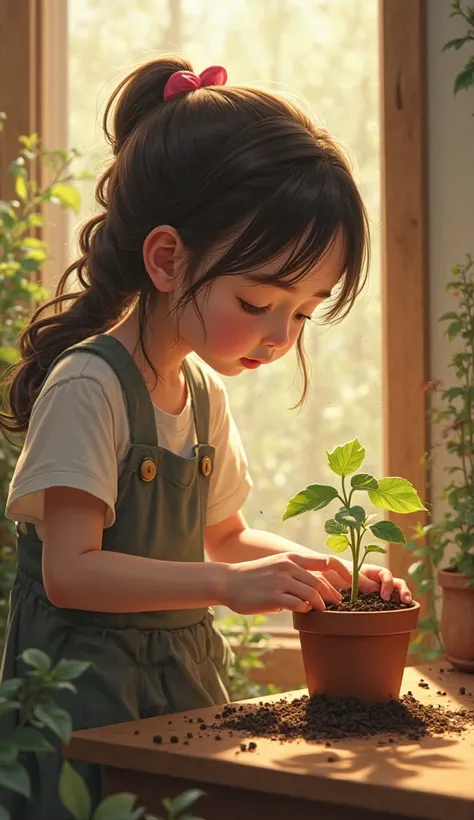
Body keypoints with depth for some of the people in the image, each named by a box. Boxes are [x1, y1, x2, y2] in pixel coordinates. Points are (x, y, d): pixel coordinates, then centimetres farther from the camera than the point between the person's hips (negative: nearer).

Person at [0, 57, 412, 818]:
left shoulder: (204, 392, 7)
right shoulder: (87, 386, -18)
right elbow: (70, 570, -22)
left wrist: (322, 568, 2)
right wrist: (227, 585, -28)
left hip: (185, 677, 8)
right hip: (90, 692, -7)